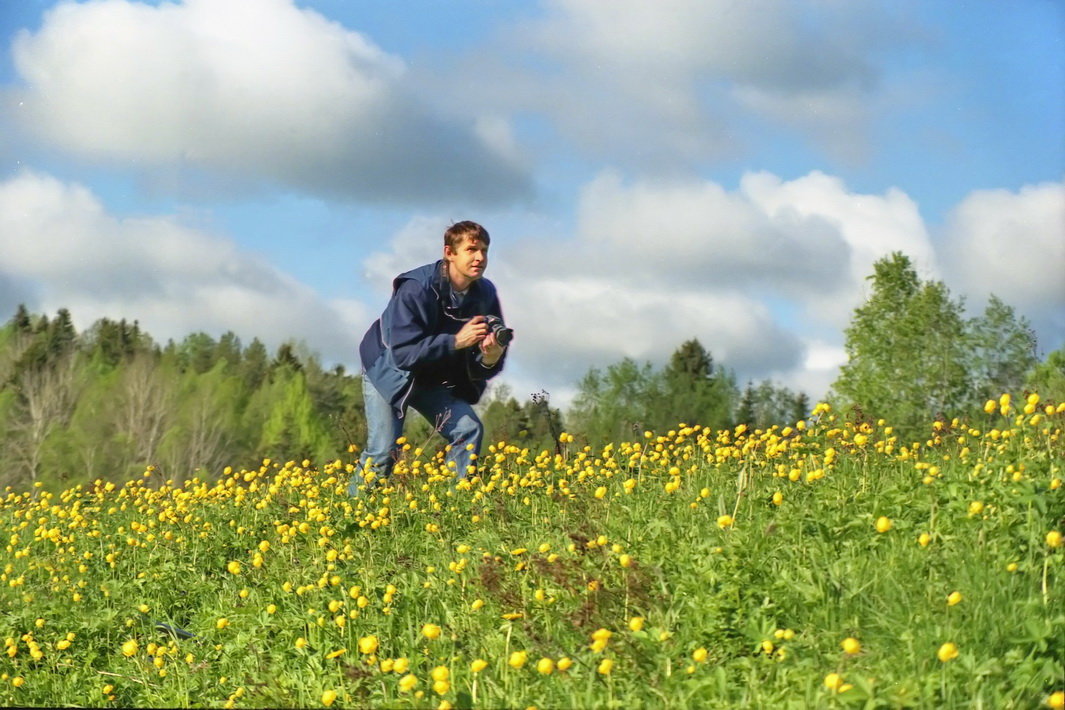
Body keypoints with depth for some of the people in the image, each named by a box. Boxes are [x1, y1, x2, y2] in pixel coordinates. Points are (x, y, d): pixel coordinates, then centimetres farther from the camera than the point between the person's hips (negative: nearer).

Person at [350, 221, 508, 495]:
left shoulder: (485, 294, -12)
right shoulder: (416, 288, -29)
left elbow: (481, 370, -7)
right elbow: (403, 353, -35)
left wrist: (490, 359, -32)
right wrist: (456, 341, -39)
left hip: (435, 380, 5)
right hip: (388, 372, -5)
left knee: (470, 429, -13)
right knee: (384, 451, -15)